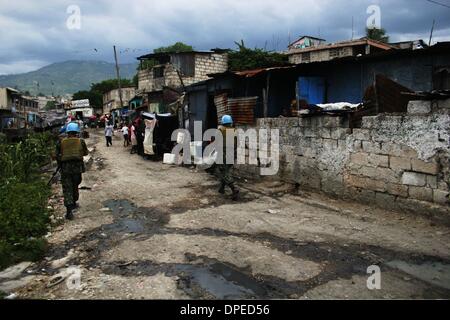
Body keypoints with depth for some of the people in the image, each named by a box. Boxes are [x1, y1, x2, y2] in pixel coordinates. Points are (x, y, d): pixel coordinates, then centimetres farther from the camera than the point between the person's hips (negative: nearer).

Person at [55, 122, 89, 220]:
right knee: (75, 186, 22)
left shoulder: (61, 142, 1)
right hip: (77, 167, 1)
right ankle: (73, 203, 39)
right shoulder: (81, 142, 0)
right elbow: (85, 153, 14)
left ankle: (69, 211, -9)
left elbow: (57, 156, 4)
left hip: (65, 168, -1)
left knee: (67, 189, 0)